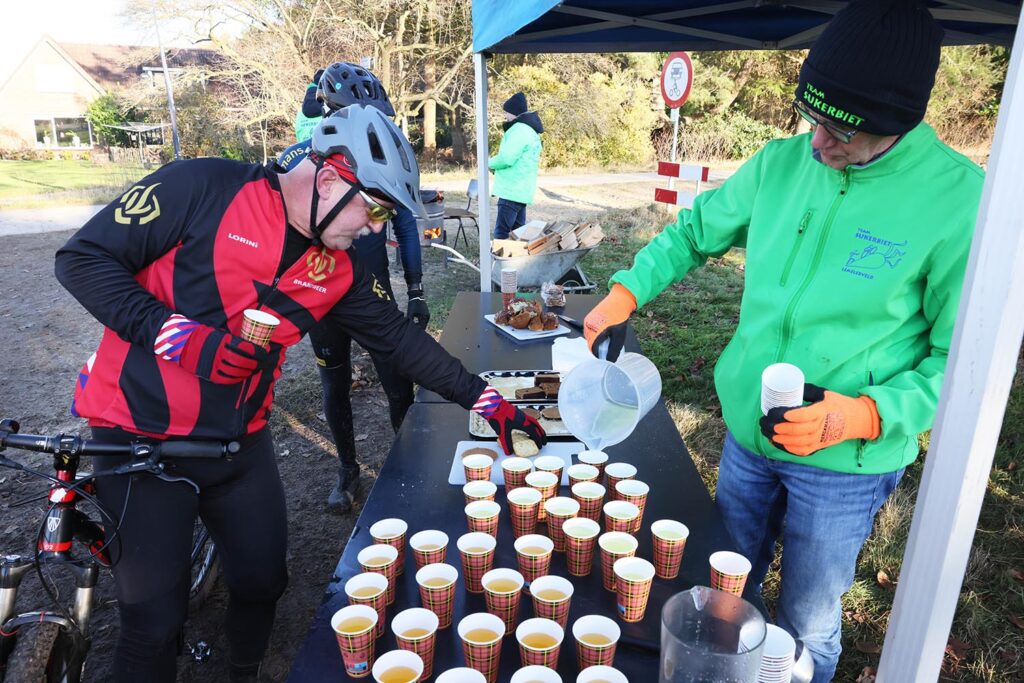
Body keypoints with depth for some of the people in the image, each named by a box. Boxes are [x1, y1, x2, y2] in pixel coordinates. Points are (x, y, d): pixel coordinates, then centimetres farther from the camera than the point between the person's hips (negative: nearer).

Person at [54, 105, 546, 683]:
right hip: (142, 436, -5)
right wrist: (180, 336, -24)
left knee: (263, 582, 15)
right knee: (155, 618, 3)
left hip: (242, 442, 5)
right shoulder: (205, 189, -17)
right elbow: (83, 258, -13)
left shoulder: (339, 269, -1)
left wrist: (484, 399, 3)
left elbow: (398, 337, 4)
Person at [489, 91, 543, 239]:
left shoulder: (519, 130, -14)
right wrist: (496, 164, 9)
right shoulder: (529, 130, 20)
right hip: (520, 189, 11)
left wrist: (490, 163, -4)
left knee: (501, 232, -12)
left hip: (512, 190, -11)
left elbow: (506, 158, -23)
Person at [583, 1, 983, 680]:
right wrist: (625, 292, -1)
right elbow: (696, 230, 9)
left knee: (807, 624, 16)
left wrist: (865, 413, -27)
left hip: (845, 463, -4)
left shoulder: (960, 198, -19)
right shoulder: (782, 163, -6)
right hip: (747, 434, 5)